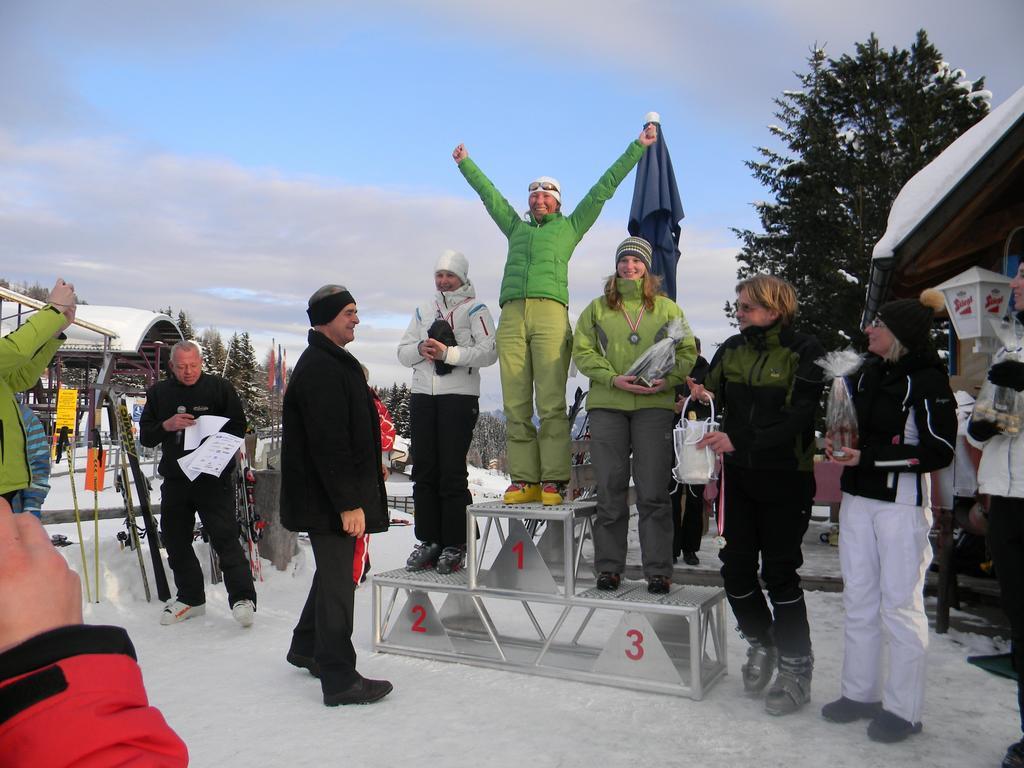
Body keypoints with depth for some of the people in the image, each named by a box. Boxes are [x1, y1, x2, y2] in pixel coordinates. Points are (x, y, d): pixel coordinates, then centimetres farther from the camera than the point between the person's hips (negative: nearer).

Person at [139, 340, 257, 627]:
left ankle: (242, 597, -4)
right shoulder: (158, 393, 9)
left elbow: (238, 428, 0)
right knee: (175, 540, 11)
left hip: (214, 477, -4)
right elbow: (145, 436, 8)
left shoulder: (220, 387, 0)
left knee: (224, 536, -10)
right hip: (175, 479, 5)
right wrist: (167, 426, -12)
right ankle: (190, 598, 26)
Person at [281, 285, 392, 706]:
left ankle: (306, 648, 39)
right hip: (327, 498, -11)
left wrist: (355, 496, 22)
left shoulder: (334, 363, 17)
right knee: (337, 583, -3)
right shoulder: (320, 370, -18)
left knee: (334, 573, 22)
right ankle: (339, 679, 7)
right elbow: (329, 444, -25)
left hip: (334, 496, 11)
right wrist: (348, 503, -25)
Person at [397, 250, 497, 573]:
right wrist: (421, 349, -5)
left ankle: (455, 546, 2)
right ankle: (429, 541, 12)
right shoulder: (423, 310, 21)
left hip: (460, 396, -5)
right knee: (424, 470, 4)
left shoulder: (475, 309, 4)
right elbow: (403, 353, 17)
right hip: (422, 394, 5)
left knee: (452, 472, -6)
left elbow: (489, 352, -10)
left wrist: (449, 353, -17)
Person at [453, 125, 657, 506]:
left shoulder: (569, 227, 23)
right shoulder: (516, 228, 31)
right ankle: (524, 481, -1)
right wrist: (465, 163, 54)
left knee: (551, 403, -10)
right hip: (511, 317, 3)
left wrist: (638, 146, 29)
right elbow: (488, 193, 43)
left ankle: (554, 481, -10)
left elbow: (604, 187, 26)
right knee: (516, 406, -3)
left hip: (551, 313, -3)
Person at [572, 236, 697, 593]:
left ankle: (659, 570, 5)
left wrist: (668, 379, -11)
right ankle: (608, 567, 13)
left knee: (654, 491, -3)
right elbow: (582, 350, 5)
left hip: (655, 405, -1)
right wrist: (613, 378, -10)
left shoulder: (667, 307, 13)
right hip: (606, 404, 1)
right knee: (610, 489, 4)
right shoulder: (598, 307, 14)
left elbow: (688, 351, 8)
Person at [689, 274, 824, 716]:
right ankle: (761, 643, 33)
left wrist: (740, 441, -25)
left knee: (779, 572, 0)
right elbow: (712, 394, 9)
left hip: (786, 477, -5)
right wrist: (700, 395, -15)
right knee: (736, 567, 7)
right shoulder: (732, 349, 7)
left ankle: (796, 670, 17)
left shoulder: (804, 352, -9)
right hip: (738, 475, 5)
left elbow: (799, 418, -16)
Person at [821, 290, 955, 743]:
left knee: (899, 603, 0)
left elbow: (939, 451, -13)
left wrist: (868, 457, -18)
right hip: (857, 496, 7)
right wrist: (837, 443, 1)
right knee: (859, 600, 12)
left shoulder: (928, 381, -10)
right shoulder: (866, 373, 11)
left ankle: (903, 708, 13)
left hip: (902, 502, -7)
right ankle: (861, 692, 25)